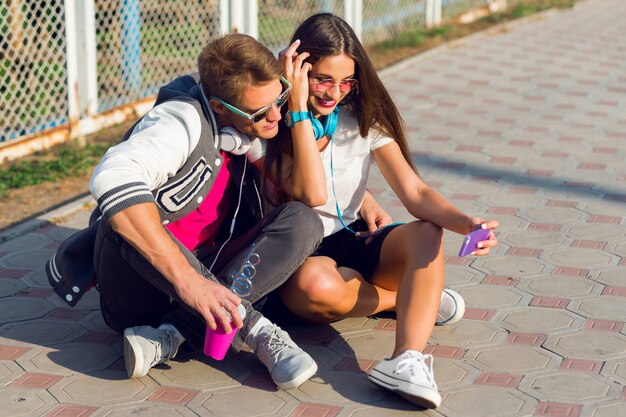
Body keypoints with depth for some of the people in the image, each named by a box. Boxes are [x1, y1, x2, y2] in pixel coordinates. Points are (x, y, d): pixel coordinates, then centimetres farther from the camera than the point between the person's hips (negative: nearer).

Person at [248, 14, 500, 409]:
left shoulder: (365, 118, 0)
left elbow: (415, 192, -10)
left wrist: (466, 223, -30)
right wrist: (299, 110, -26)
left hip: (356, 242, 4)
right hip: (301, 255, -3)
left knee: (427, 234, -28)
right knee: (315, 284, -40)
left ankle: (408, 359, -47)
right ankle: (418, 297, -11)